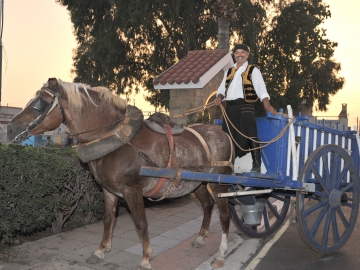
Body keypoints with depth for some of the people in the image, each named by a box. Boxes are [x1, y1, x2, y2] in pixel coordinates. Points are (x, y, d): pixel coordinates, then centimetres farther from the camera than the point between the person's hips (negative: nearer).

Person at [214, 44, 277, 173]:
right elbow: (222, 88, 22)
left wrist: (267, 105, -23)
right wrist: (219, 97, -2)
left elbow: (261, 89, -8)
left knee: (250, 135, -11)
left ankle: (256, 165, -6)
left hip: (245, 107, -5)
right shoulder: (229, 72, 21)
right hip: (230, 108, 6)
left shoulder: (253, 70, 4)